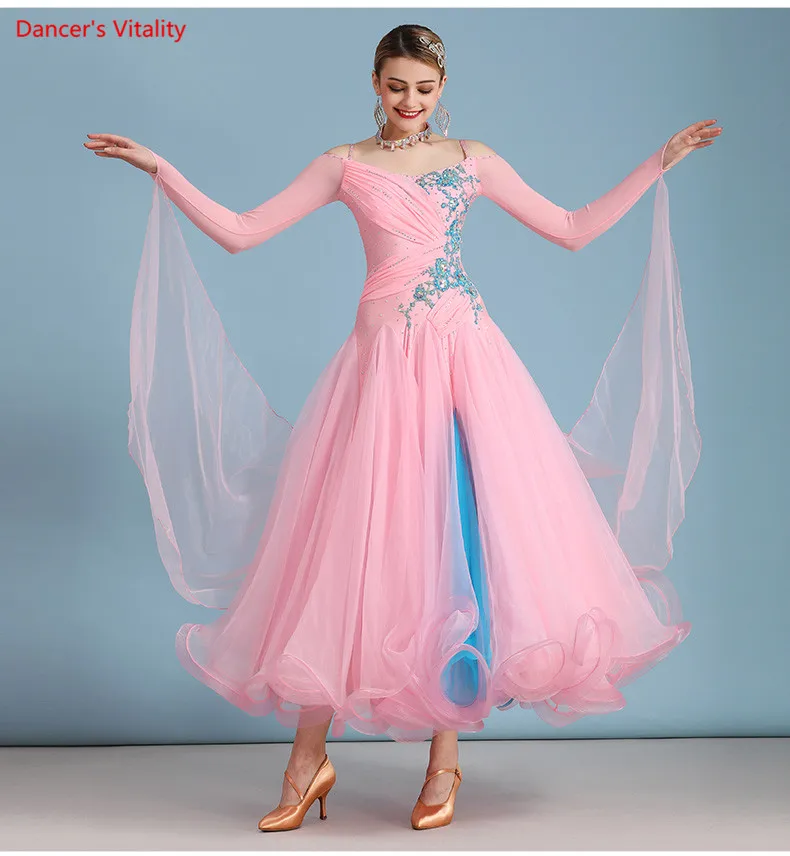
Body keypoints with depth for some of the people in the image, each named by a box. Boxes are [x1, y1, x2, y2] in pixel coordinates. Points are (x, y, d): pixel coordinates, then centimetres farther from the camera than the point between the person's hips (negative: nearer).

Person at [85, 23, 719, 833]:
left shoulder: (472, 159, 13)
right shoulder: (345, 165, 9)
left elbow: (573, 229, 15)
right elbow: (240, 232, 6)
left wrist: (659, 162, 14)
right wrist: (158, 168, 1)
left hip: (467, 357, 2)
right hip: (386, 362, -1)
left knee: (465, 534, -2)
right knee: (355, 539, -4)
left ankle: (445, 756, 10)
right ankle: (308, 758, 7)